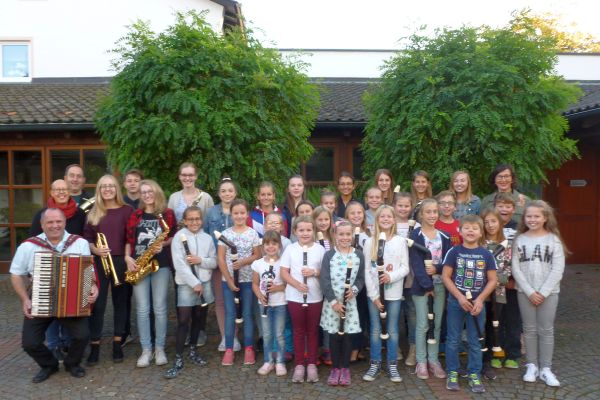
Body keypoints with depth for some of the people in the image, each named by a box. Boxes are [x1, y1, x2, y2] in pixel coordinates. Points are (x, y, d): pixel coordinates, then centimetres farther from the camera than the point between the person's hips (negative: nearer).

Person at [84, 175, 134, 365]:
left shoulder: (126, 210, 1)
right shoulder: (93, 212, 8)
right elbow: (87, 238, 8)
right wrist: (95, 249, -11)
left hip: (120, 261, -1)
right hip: (99, 262, 1)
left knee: (120, 302, 7)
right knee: (97, 304, 1)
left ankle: (117, 344, 18)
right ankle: (94, 346, 10)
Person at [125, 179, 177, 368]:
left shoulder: (167, 213, 3)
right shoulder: (135, 215, 9)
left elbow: (174, 237, 6)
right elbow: (129, 240, 10)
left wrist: (164, 244, -12)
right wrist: (127, 257, -4)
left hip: (160, 265, -2)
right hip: (139, 266, 2)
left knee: (159, 308, 1)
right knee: (142, 309, 2)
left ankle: (159, 348, 13)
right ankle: (146, 350, 11)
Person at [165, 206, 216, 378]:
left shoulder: (207, 238, 5)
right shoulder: (179, 237, -6)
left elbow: (214, 262, 5)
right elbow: (179, 264, -13)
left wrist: (200, 260, -15)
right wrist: (195, 283, -16)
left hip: (204, 283, 4)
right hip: (186, 284, -4)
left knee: (198, 318, 14)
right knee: (183, 321, -5)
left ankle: (193, 351, 31)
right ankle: (178, 360, 1)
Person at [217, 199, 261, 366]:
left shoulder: (253, 233, -1)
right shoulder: (225, 234, 0)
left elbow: (258, 255, 0)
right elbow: (220, 259, -2)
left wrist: (243, 262, -18)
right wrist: (229, 280, -9)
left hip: (248, 280, 0)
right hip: (228, 280, 1)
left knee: (247, 314, 6)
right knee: (230, 314, 6)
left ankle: (248, 349, 15)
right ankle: (229, 349, 13)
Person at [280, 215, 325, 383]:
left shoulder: (320, 249, -1)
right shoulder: (290, 249, -1)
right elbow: (284, 272, -3)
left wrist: (314, 272, -17)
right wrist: (297, 284, -17)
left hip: (315, 297, 0)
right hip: (294, 296, 0)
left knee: (312, 330, 10)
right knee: (298, 331, 10)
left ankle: (312, 364, 22)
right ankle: (299, 364, 20)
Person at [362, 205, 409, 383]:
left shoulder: (400, 241, 1)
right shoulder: (370, 242, 0)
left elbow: (405, 268, -1)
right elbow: (367, 270, -2)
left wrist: (391, 276, -20)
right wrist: (374, 295, -7)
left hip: (394, 293, 0)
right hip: (374, 293, 0)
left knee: (392, 330, 7)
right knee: (375, 330, 7)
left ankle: (392, 365, 19)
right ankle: (375, 364, 18)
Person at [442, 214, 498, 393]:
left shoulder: (486, 254, -1)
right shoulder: (454, 251, -5)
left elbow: (492, 280, 0)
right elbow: (446, 276, -6)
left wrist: (480, 299, -10)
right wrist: (460, 297, -13)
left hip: (477, 303, 1)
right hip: (456, 301, -1)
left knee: (474, 341, 10)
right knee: (453, 339, 7)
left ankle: (474, 375, 22)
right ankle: (452, 373, 20)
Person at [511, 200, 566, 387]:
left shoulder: (553, 239, -3)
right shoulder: (519, 240, 0)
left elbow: (558, 270, -7)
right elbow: (515, 269, -4)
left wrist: (543, 292, -12)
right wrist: (530, 292, -11)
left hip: (549, 292, -1)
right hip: (525, 292, 1)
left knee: (546, 330, 5)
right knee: (529, 329, 8)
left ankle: (546, 368, 14)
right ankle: (532, 365, 19)